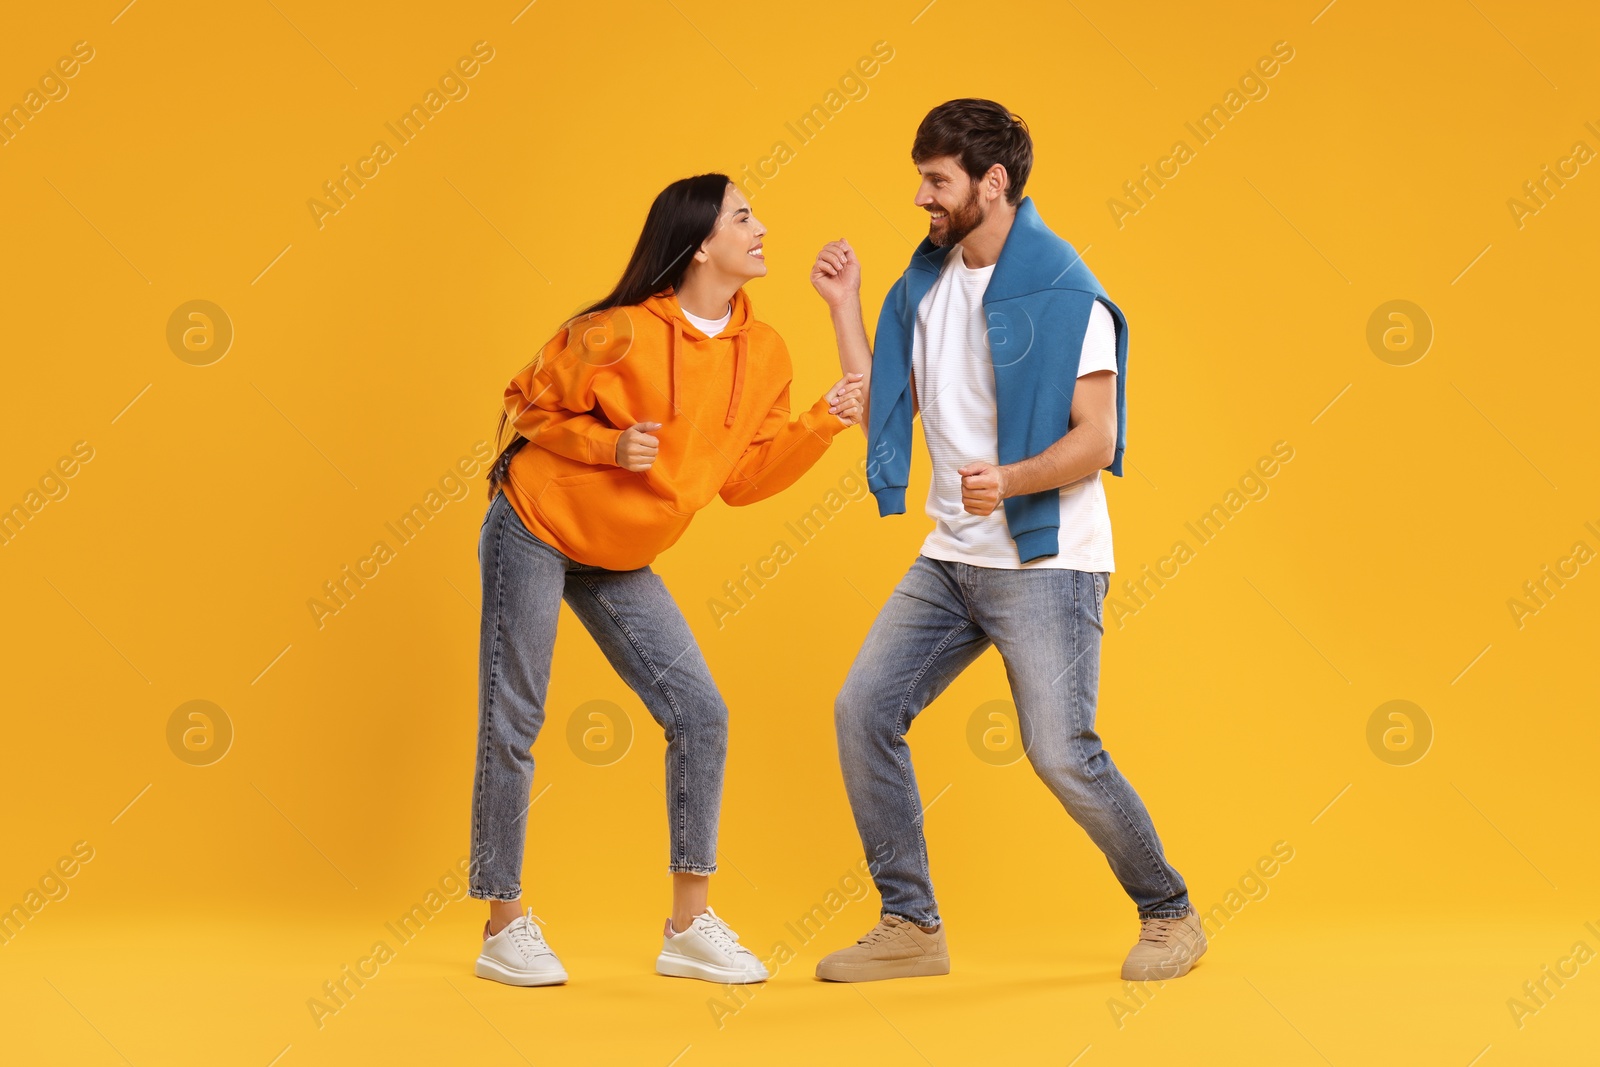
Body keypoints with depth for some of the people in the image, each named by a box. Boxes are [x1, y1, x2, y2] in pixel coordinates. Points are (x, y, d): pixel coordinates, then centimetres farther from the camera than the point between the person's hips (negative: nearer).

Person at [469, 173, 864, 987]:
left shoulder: (764, 355, -3)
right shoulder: (622, 332, -19)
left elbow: (740, 477, 2)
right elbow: (527, 408, -8)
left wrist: (822, 425, -9)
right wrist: (608, 446, -22)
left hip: (617, 561, 6)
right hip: (533, 533, -6)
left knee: (700, 716, -1)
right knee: (512, 725, -3)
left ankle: (689, 926, 8)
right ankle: (504, 927, 9)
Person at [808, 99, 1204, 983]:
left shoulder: (1062, 291, -13)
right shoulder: (926, 283, 10)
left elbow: (1097, 439, -16)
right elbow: (883, 412, 11)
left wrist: (1011, 481, -32)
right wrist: (844, 307, 7)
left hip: (1044, 561, -7)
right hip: (951, 558, 7)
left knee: (1060, 751, -10)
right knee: (864, 710, -1)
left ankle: (1169, 915, 13)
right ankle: (910, 926, 10)